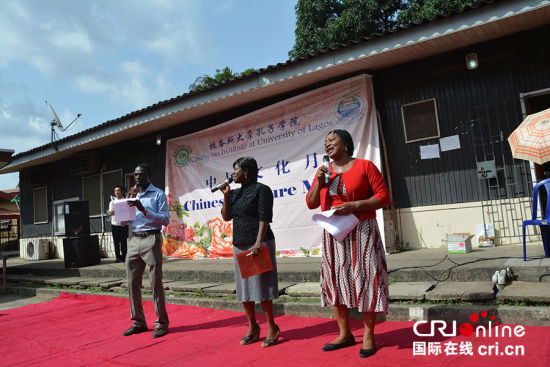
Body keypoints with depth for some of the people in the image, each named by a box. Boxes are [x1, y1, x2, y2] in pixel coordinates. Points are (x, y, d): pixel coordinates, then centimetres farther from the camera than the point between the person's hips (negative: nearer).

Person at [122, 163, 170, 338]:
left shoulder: (158, 194, 2)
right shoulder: (132, 196, 19)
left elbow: (165, 220, -7)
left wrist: (144, 210, -17)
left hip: (151, 240, -6)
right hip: (133, 240, 6)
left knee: (156, 283, -4)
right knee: (132, 284, 6)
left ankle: (161, 323, 6)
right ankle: (138, 322, 18)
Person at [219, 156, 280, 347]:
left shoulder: (261, 190, -6)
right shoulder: (236, 192, 15)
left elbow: (264, 218, -14)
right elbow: (226, 216, 14)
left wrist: (258, 242, -23)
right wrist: (226, 196, 3)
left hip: (258, 244, -7)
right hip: (239, 244, 8)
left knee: (261, 285, -5)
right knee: (244, 287, 10)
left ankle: (272, 328, 8)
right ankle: (252, 327, 23)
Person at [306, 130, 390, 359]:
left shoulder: (364, 166, -3)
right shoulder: (324, 171, 11)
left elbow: (383, 197, -7)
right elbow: (311, 203, 9)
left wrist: (354, 205, -18)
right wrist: (319, 183, -8)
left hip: (361, 231, -4)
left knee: (365, 279, -2)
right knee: (334, 280, 6)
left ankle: (368, 336, 11)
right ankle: (345, 333, 20)